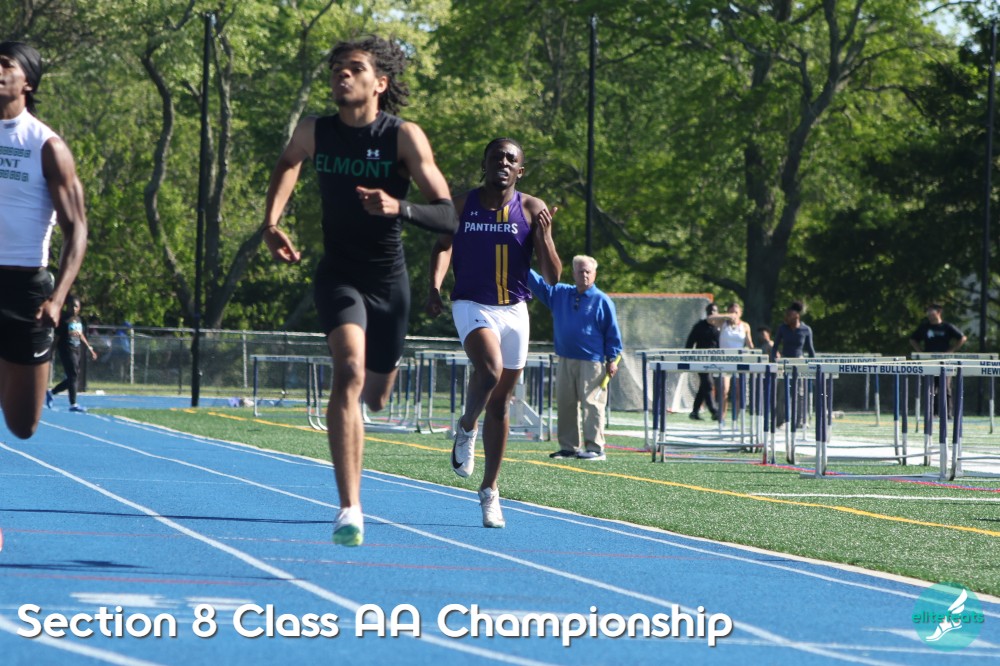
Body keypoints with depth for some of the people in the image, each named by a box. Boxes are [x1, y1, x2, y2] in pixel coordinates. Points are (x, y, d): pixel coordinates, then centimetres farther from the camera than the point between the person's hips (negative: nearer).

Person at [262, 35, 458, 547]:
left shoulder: (404, 137, -13)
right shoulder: (314, 133, -5)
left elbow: (447, 217, -18)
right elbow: (288, 164, 21)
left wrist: (399, 208, -37)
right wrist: (271, 222, 6)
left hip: (388, 280, 1)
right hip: (339, 273, -1)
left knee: (376, 397, 16)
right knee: (350, 371, -27)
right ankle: (350, 509, -32)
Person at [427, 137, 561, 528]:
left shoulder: (532, 210, -1)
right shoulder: (462, 205, -1)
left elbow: (553, 277, -3)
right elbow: (444, 246, 16)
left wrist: (544, 235, -19)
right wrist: (434, 287, 0)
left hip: (514, 311, 2)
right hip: (472, 305, -2)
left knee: (500, 404, 8)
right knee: (490, 368, -31)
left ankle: (489, 490, 19)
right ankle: (466, 428, -2)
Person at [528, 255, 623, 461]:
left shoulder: (602, 301, 0)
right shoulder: (559, 293, 13)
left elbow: (613, 332, 0)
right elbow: (537, 282, 15)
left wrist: (612, 359, -5)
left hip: (592, 363, -6)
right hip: (565, 360, 6)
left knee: (591, 405, -8)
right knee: (565, 405, 7)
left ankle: (595, 448, -8)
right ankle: (569, 446, 14)